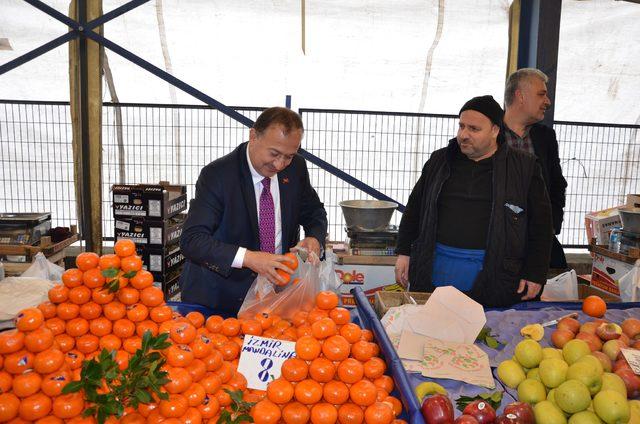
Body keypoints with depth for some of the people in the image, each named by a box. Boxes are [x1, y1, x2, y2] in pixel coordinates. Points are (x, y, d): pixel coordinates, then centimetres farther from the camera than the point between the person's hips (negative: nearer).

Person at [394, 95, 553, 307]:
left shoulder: (524, 168, 1)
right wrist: (403, 252, 9)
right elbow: (414, 208, 15)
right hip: (435, 270, 3)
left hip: (493, 277, -2)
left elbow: (540, 224, 2)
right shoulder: (439, 161, 9)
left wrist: (535, 274, -2)